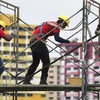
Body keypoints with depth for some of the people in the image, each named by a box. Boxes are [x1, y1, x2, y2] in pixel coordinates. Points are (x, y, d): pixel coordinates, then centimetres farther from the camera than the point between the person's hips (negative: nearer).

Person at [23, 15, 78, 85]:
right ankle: (43, 81, -5)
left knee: (35, 62, 17)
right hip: (39, 42, -9)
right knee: (46, 62, -2)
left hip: (33, 41, 9)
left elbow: (37, 28, 30)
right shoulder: (56, 26, -6)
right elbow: (57, 38, -24)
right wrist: (69, 42, -26)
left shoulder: (50, 23, 22)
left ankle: (26, 80, 18)